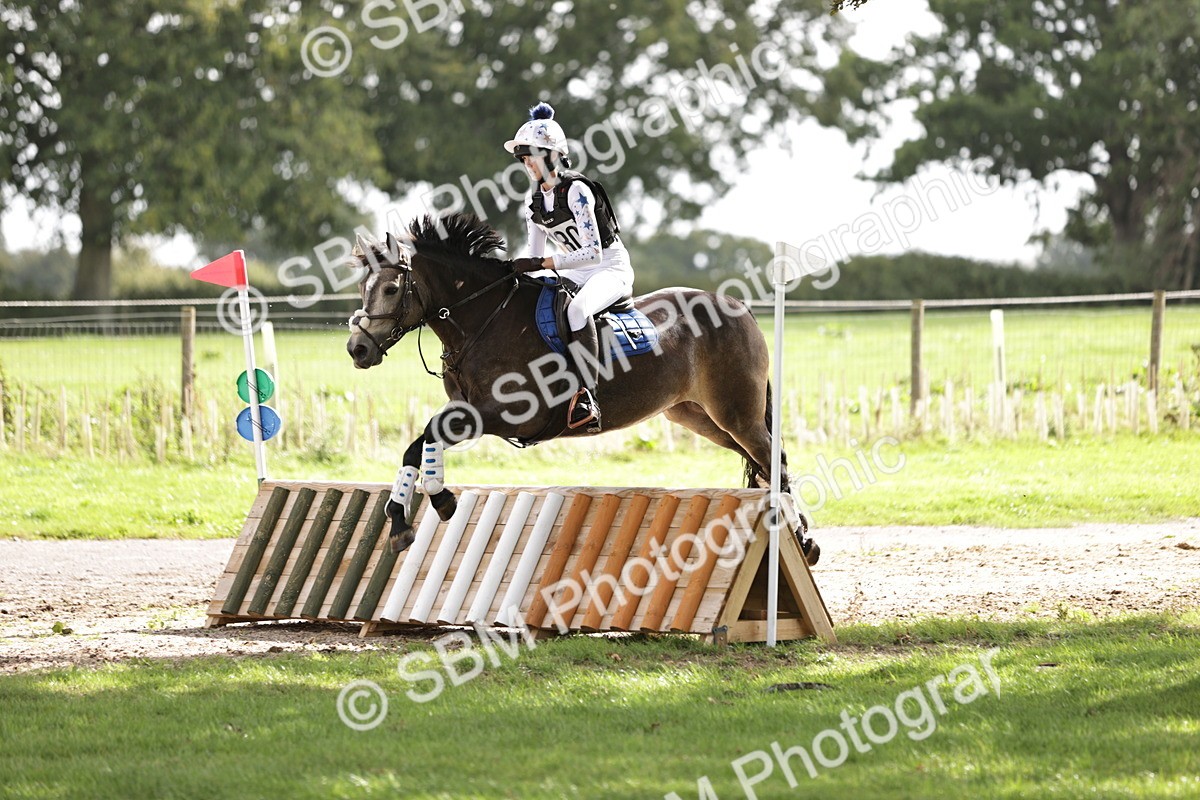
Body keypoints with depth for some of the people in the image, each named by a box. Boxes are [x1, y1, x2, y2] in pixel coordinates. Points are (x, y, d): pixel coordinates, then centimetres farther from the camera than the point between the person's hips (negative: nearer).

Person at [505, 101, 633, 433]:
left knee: (577, 310, -38)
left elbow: (593, 252, -27)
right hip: (574, 273, 9)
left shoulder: (576, 191, -20)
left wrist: (543, 264, -32)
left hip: (611, 267, -9)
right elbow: (536, 257, 10)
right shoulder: (535, 200, 5)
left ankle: (586, 397, -44)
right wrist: (517, 271, -11)